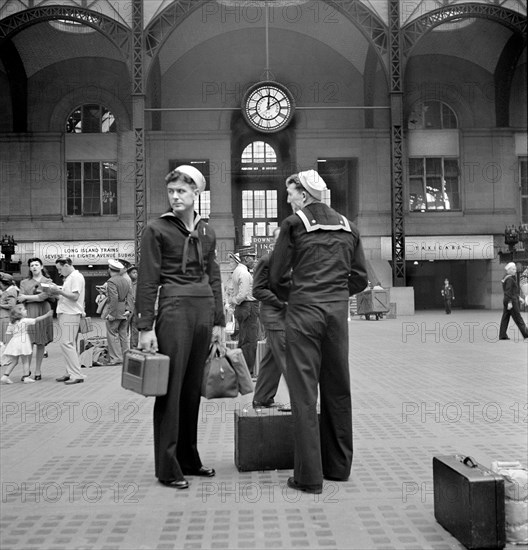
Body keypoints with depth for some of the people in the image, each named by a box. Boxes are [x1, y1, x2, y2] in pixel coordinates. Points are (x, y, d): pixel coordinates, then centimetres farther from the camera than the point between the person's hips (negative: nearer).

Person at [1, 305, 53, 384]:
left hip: (14, 342, 6)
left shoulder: (11, 324, 10)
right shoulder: (25, 321, -6)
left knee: (13, 361, 13)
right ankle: (26, 377, 5)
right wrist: (47, 315, 5)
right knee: (25, 361, 4)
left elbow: (10, 334, 12)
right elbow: (37, 320, -4)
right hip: (23, 342, -5)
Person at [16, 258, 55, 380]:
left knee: (41, 343, 1)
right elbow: (21, 299, 3)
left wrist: (27, 297, -2)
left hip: (43, 312, 0)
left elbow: (43, 297, -5)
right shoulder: (24, 282, 15)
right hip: (29, 312, 0)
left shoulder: (48, 281, 11)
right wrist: (37, 296, -6)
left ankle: (38, 371, 8)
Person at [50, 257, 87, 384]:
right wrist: (56, 292, 6)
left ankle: (77, 375, -12)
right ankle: (71, 373, 18)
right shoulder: (69, 277, 20)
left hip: (70, 315, -10)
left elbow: (74, 296, -19)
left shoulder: (76, 277, -11)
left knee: (66, 343, -13)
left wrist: (59, 291, -19)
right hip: (65, 314, 10)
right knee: (69, 344, 12)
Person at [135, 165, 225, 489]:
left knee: (194, 387, 10)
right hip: (174, 309, -5)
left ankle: (189, 459, 20)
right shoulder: (157, 229, -1)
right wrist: (146, 326, -10)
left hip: (204, 310, 5)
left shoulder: (207, 233, 14)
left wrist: (219, 321, 12)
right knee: (171, 388, -3)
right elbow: (147, 281, -4)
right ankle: (167, 467, 4)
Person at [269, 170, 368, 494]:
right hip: (338, 311, 5)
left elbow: (277, 277, -1)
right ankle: (339, 466, 24)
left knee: (304, 391, -1)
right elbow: (361, 279, 12)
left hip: (304, 310, -5)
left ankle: (309, 476, 2)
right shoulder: (347, 227, 12)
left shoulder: (294, 224, -1)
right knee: (338, 388, 13)